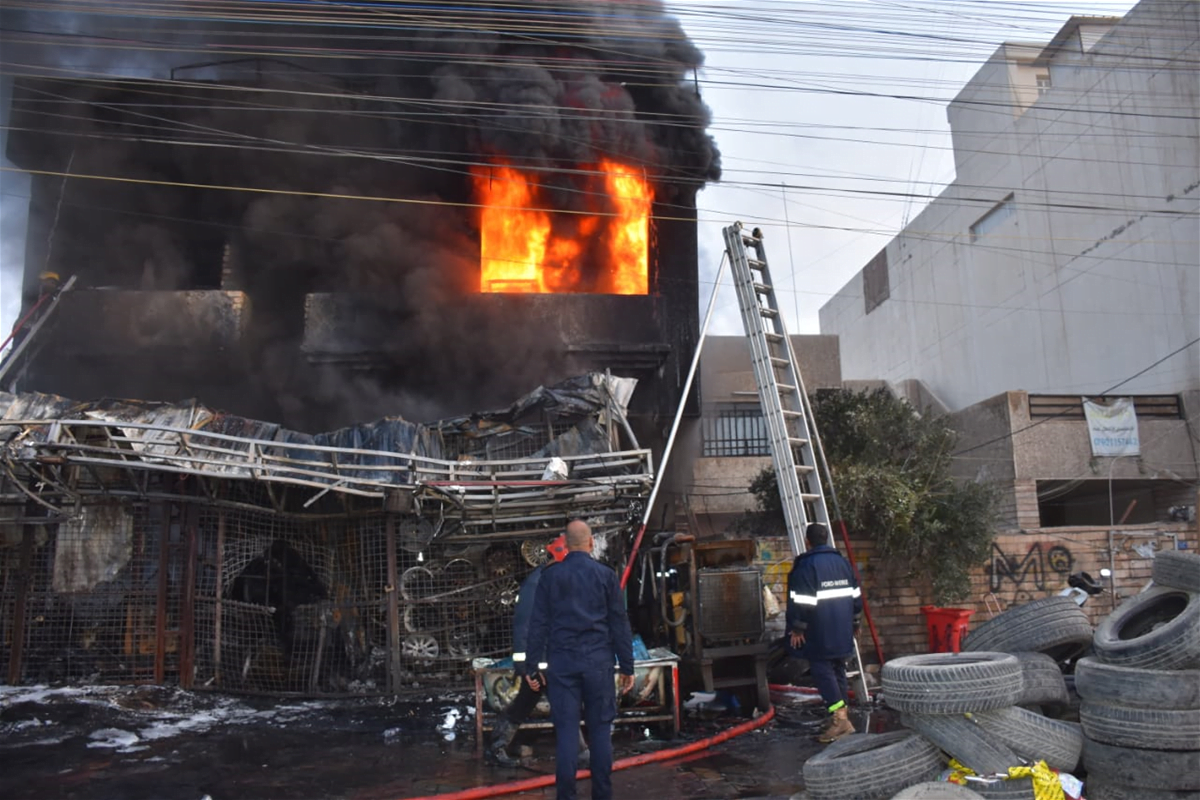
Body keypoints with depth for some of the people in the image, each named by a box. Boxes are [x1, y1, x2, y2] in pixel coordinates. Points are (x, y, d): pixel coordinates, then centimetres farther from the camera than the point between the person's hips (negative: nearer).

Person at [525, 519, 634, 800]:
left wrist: (534, 665, 9)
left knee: (566, 731, 3)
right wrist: (627, 666, 7)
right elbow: (619, 623, 2)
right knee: (600, 729, 7)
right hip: (598, 661, 0)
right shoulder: (605, 575, 2)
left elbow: (538, 624, 4)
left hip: (562, 662, 1)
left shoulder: (550, 577, 4)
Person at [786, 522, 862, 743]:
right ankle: (842, 716, 20)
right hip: (842, 632, 7)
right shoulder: (842, 562, 10)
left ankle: (839, 718, -12)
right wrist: (853, 621, 27)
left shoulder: (806, 565, -13)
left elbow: (801, 601, -17)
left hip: (819, 634, -7)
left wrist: (797, 628, -9)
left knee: (823, 672, -5)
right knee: (838, 671, 15)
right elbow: (856, 595, 17)